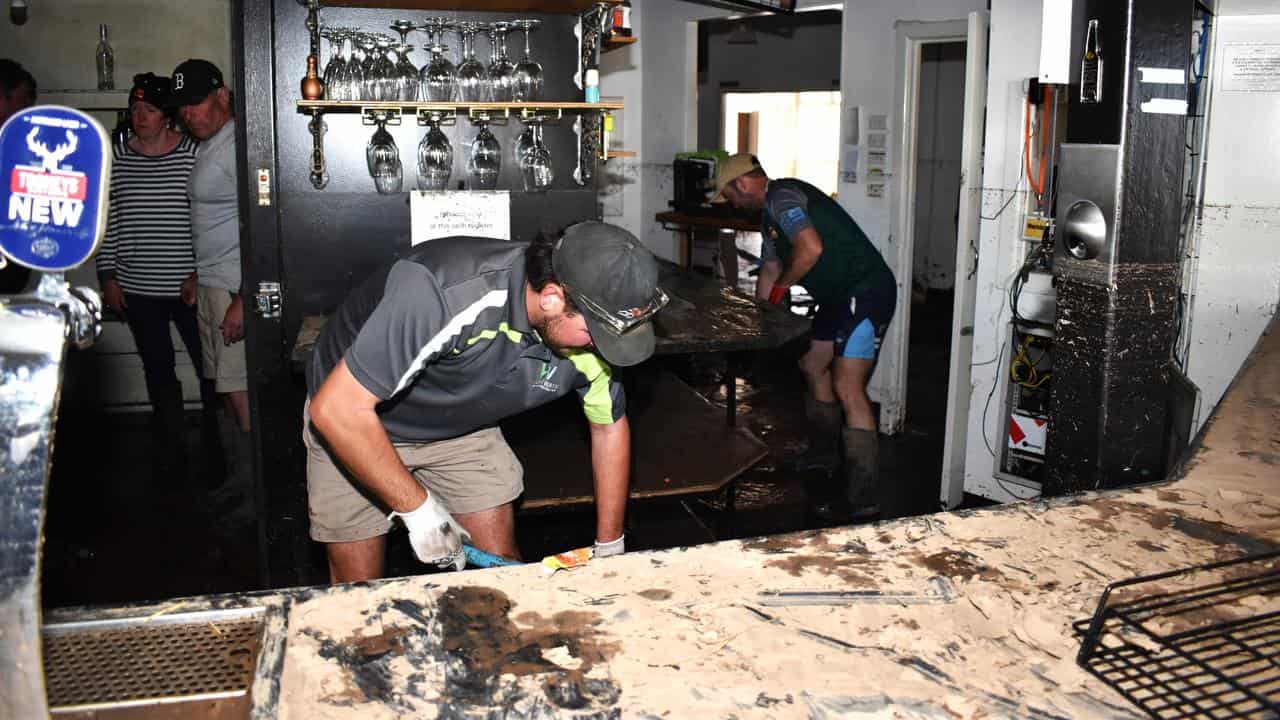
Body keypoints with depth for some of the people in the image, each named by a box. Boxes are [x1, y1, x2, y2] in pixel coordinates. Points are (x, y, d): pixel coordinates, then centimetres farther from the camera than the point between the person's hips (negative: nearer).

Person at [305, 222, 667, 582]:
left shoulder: (586, 325, -20)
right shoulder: (445, 295, -41)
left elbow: (610, 426, -1)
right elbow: (336, 409, -35)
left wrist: (609, 549, 2)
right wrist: (418, 508, -28)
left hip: (461, 427, 5)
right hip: (352, 421, -4)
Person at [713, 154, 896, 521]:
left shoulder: (782, 197, -14)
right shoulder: (770, 214, 20)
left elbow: (811, 247, -30)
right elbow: (769, 270, 30)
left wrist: (782, 287, -14)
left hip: (866, 290, -11)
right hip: (839, 296, 11)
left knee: (847, 388, -17)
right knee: (813, 366, 23)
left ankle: (864, 503, -17)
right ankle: (823, 458, 41)